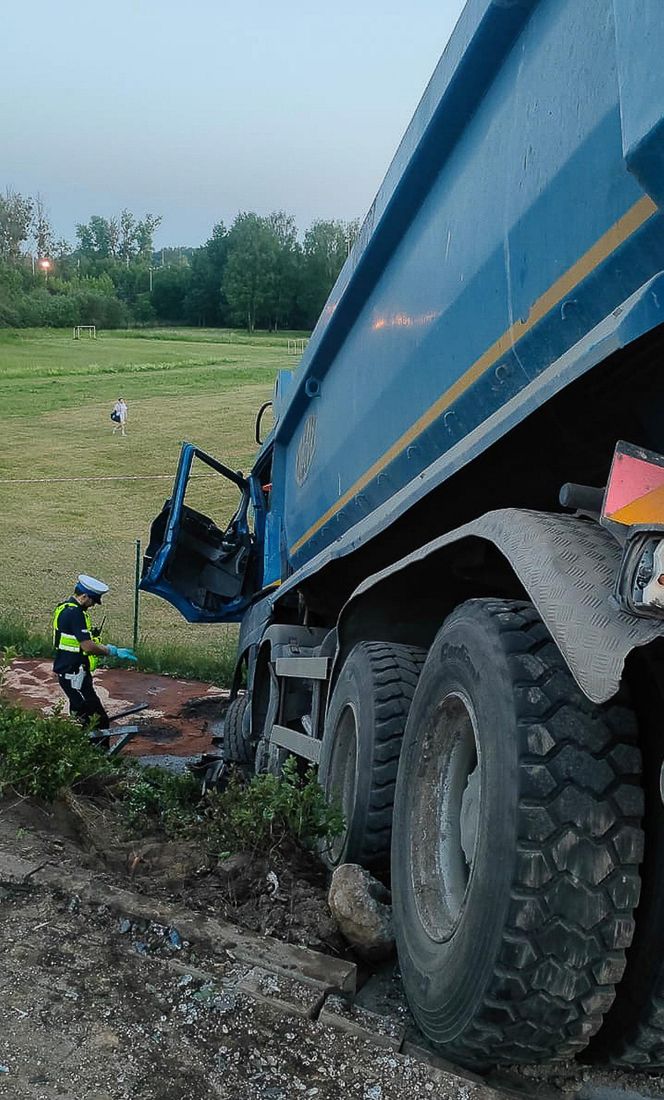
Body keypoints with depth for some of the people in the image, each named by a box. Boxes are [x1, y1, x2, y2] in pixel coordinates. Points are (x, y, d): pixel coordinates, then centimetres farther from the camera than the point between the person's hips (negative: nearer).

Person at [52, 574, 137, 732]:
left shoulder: (65, 608, 13)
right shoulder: (75, 613, -20)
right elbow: (87, 646, -24)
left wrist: (106, 648, 12)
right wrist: (114, 652, -13)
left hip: (68, 671, 11)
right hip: (74, 675, -11)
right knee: (98, 720, -10)